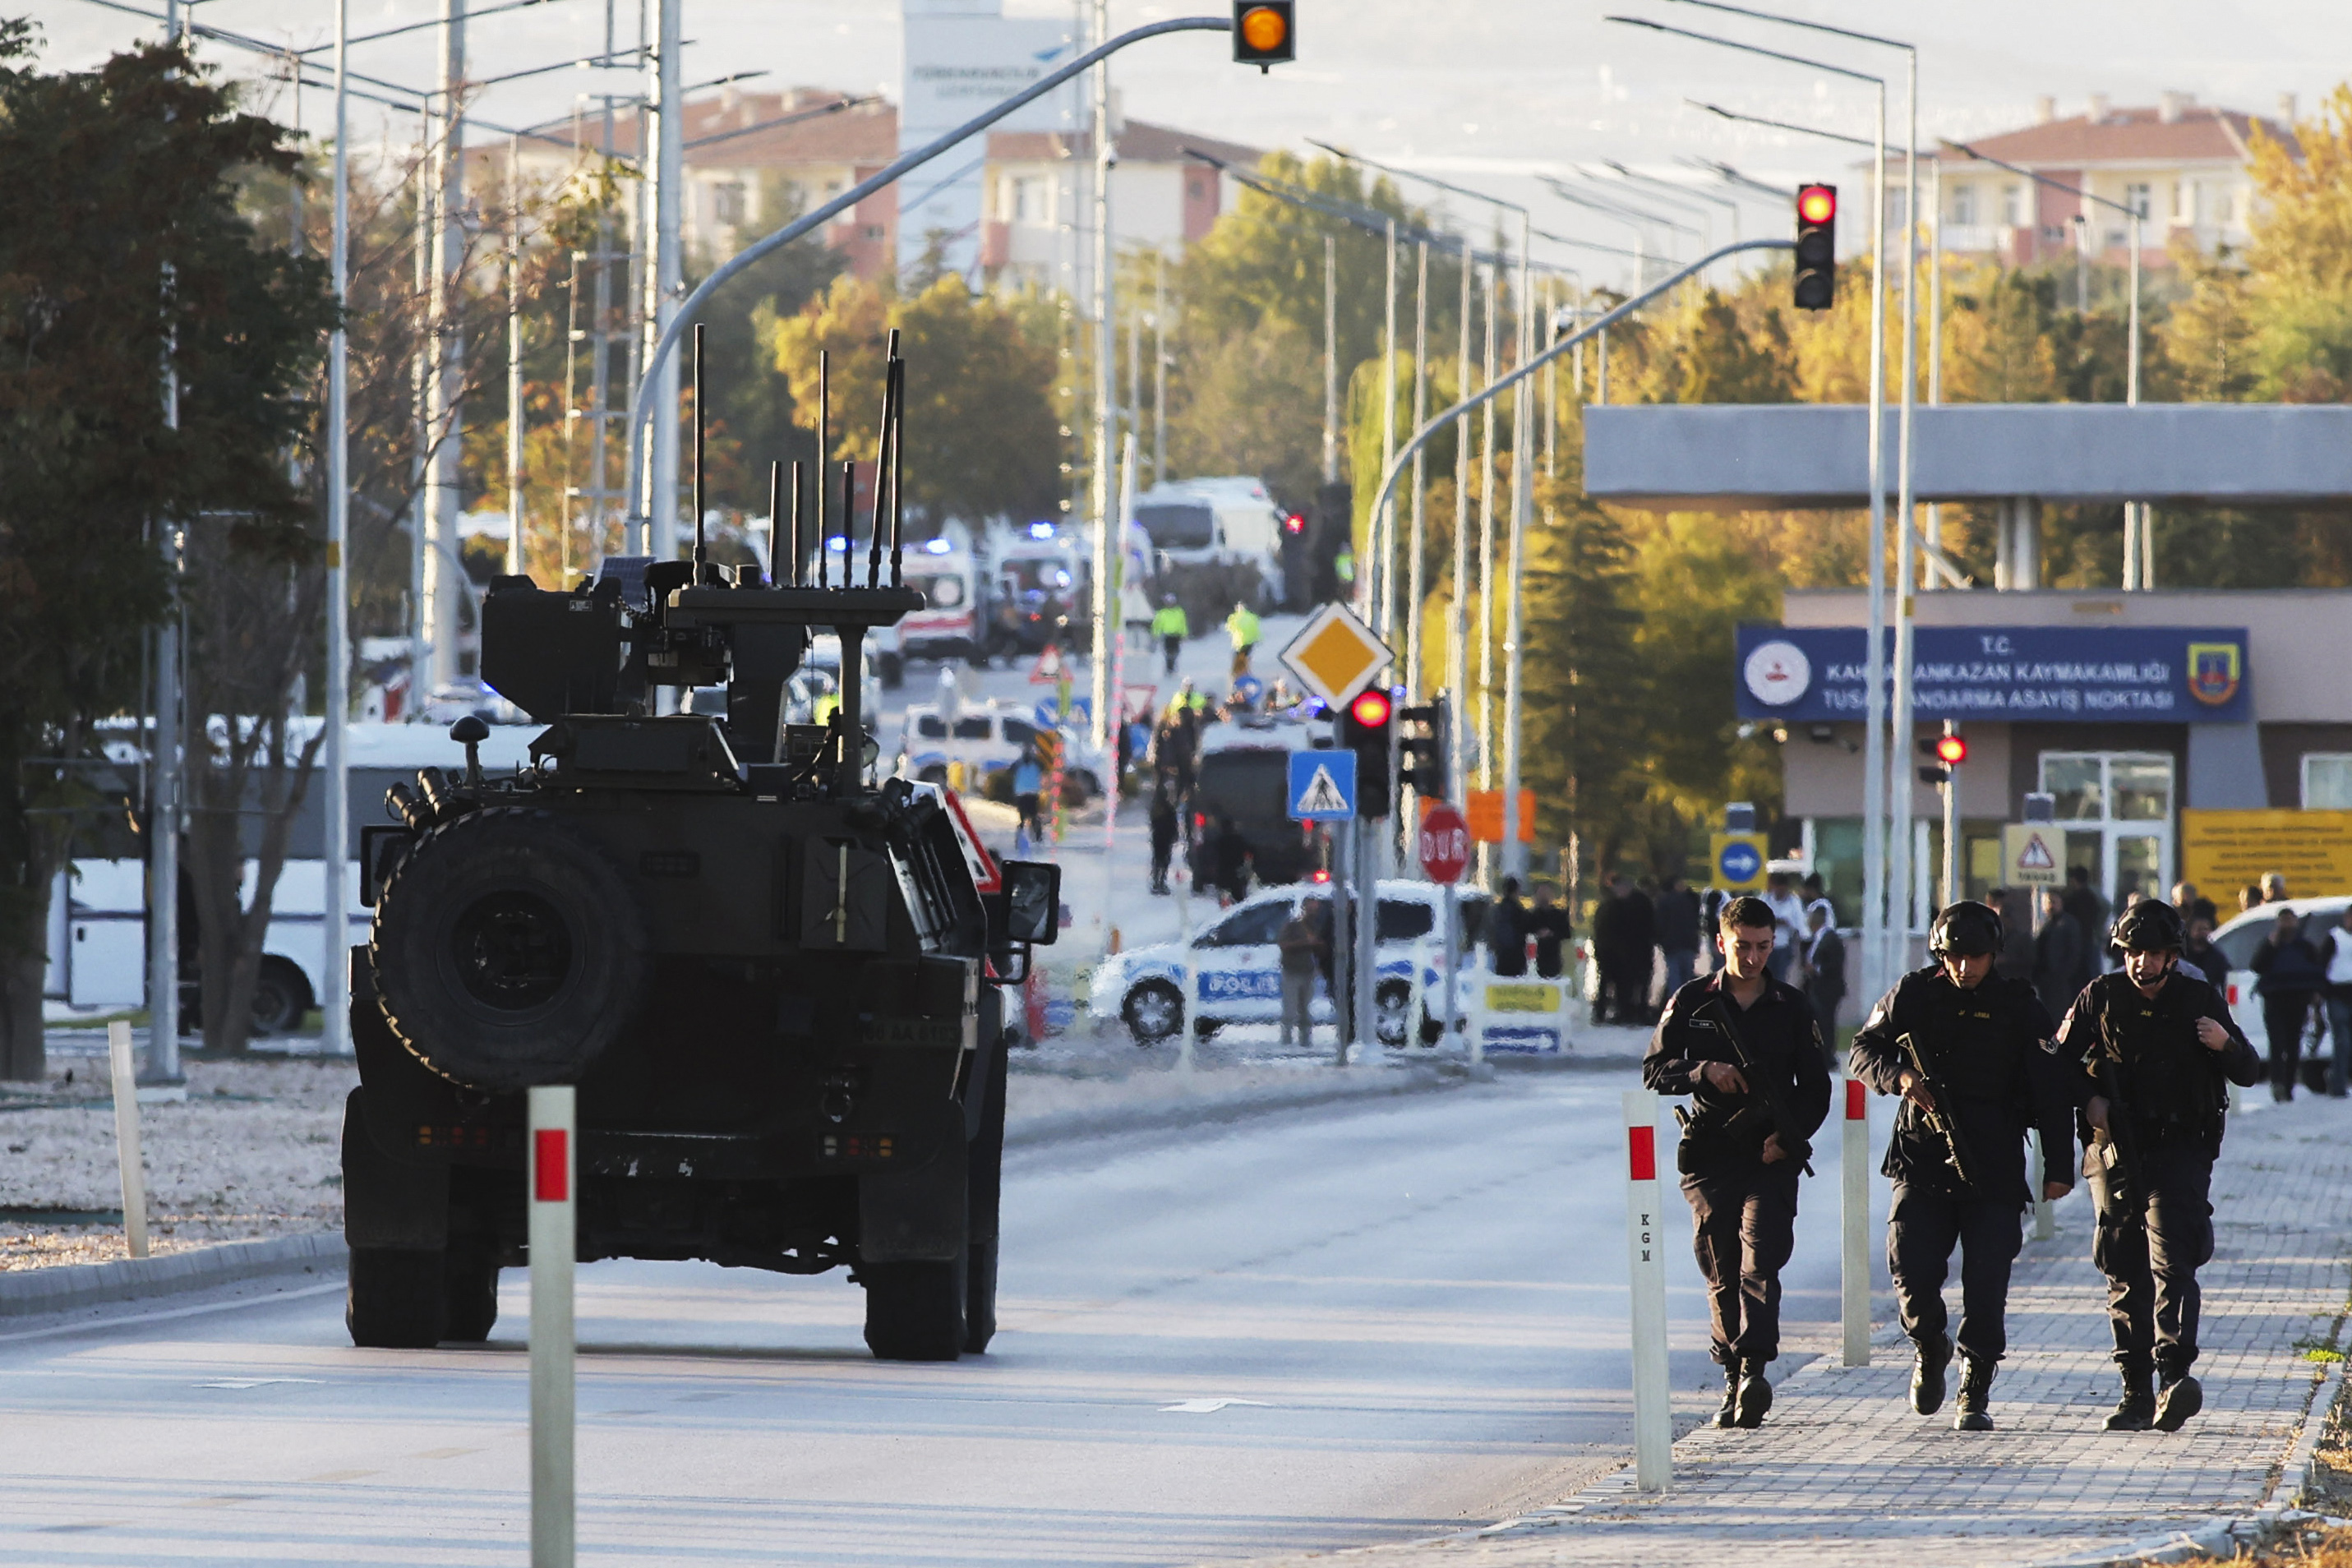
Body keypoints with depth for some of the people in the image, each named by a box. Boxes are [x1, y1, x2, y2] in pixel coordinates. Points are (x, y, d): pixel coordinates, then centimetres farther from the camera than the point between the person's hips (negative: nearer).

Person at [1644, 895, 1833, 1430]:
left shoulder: (1792, 1007, 8)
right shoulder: (1691, 1003, 7)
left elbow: (1816, 1088, 10)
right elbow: (1655, 1072, 6)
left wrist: (1789, 1136, -7)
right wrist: (1703, 1072, -15)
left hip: (1772, 1159, -1)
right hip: (1710, 1157, 1)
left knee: (1760, 1265, -17)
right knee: (1722, 1275, 4)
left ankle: (1754, 1370, -27)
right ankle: (1734, 1378, 12)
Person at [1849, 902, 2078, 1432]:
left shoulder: (2019, 1006, 2)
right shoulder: (1913, 995, 6)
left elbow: (2051, 1089, 3)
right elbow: (1862, 1052, 10)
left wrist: (2058, 1166, -3)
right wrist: (1898, 1076, -13)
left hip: (1994, 1169, -1)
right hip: (1921, 1161, 1)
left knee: (1986, 1284, -5)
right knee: (1912, 1269, -10)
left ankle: (1975, 1393, 7)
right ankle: (1930, 1348, 21)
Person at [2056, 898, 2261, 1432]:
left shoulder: (2200, 1001, 4)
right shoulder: (2100, 998, 5)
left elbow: (2249, 1073, 8)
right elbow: (2060, 1062, 13)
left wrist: (2225, 1044, -13)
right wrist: (2088, 1099, -6)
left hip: (2180, 1152, -2)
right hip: (2116, 1151, 2)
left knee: (2172, 1261, -18)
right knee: (2125, 1273, 3)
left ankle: (2175, 1375, -30)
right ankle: (2137, 1395, 9)